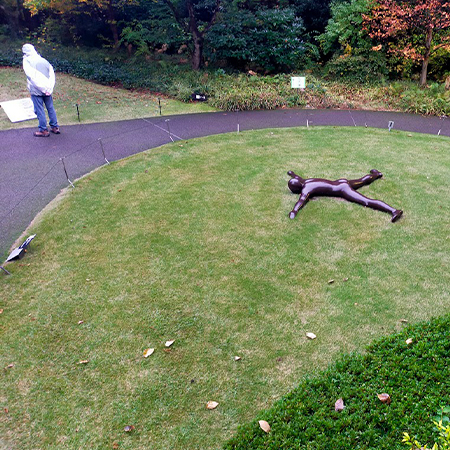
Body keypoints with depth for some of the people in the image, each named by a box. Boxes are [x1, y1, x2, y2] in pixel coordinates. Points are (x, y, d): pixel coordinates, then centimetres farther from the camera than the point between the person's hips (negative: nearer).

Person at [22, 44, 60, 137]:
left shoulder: (27, 61, -6)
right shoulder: (44, 60, 8)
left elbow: (32, 77, -15)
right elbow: (52, 75, 2)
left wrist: (42, 88, -12)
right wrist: (49, 88, -2)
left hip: (36, 91, -5)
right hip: (47, 90, 5)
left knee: (40, 110, 2)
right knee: (50, 108, 14)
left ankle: (43, 130, 7)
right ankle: (55, 127, 20)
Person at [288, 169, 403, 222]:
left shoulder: (305, 189, -15)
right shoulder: (306, 181, 11)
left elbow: (302, 199, -35)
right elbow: (298, 178, 34)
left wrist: (294, 211, -48)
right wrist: (292, 174, 53)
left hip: (342, 190, -9)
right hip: (342, 182, 9)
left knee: (367, 202, -26)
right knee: (362, 181, 39)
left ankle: (394, 210, -41)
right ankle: (376, 174, 65)